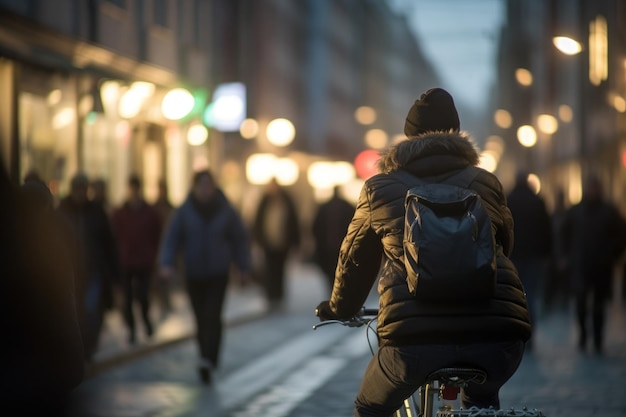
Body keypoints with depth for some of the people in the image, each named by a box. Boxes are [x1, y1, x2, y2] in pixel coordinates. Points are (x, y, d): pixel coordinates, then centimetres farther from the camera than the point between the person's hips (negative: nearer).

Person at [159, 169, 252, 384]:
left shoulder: (226, 211, -1)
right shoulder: (184, 212, -1)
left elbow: (240, 239, 7)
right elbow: (172, 238, -3)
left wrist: (244, 267, 7)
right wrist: (167, 263, -17)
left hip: (218, 274, -1)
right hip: (194, 275, 2)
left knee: (212, 317, -15)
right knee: (201, 319, 7)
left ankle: (208, 360, -24)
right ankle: (209, 360, 23)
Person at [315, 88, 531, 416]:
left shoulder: (379, 189, 17)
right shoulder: (486, 183, 21)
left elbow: (354, 260, 28)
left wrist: (339, 309, 48)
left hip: (415, 336, -2)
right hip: (496, 334, 2)